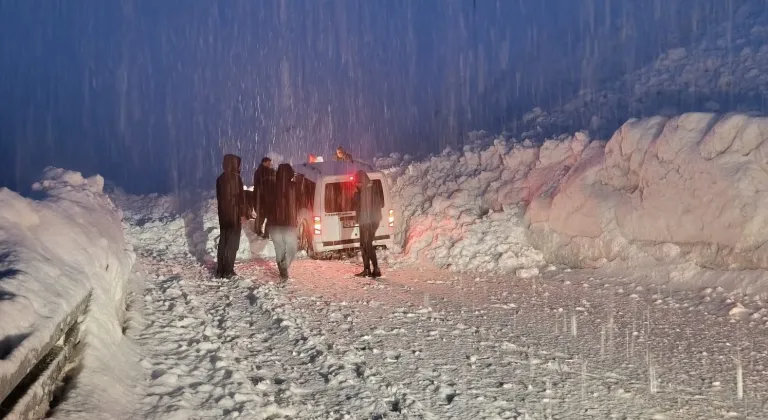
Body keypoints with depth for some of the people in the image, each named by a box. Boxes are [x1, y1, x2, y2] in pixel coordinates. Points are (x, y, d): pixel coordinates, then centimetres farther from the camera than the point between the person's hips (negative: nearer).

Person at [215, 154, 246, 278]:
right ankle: (228, 271, 1)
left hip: (223, 214, 6)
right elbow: (241, 196, -13)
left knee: (223, 241, 12)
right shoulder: (236, 177, -13)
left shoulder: (220, 178, 6)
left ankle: (220, 270, 14)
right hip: (234, 214, -6)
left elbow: (219, 197, 12)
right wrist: (242, 214, -7)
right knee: (232, 242, 1)